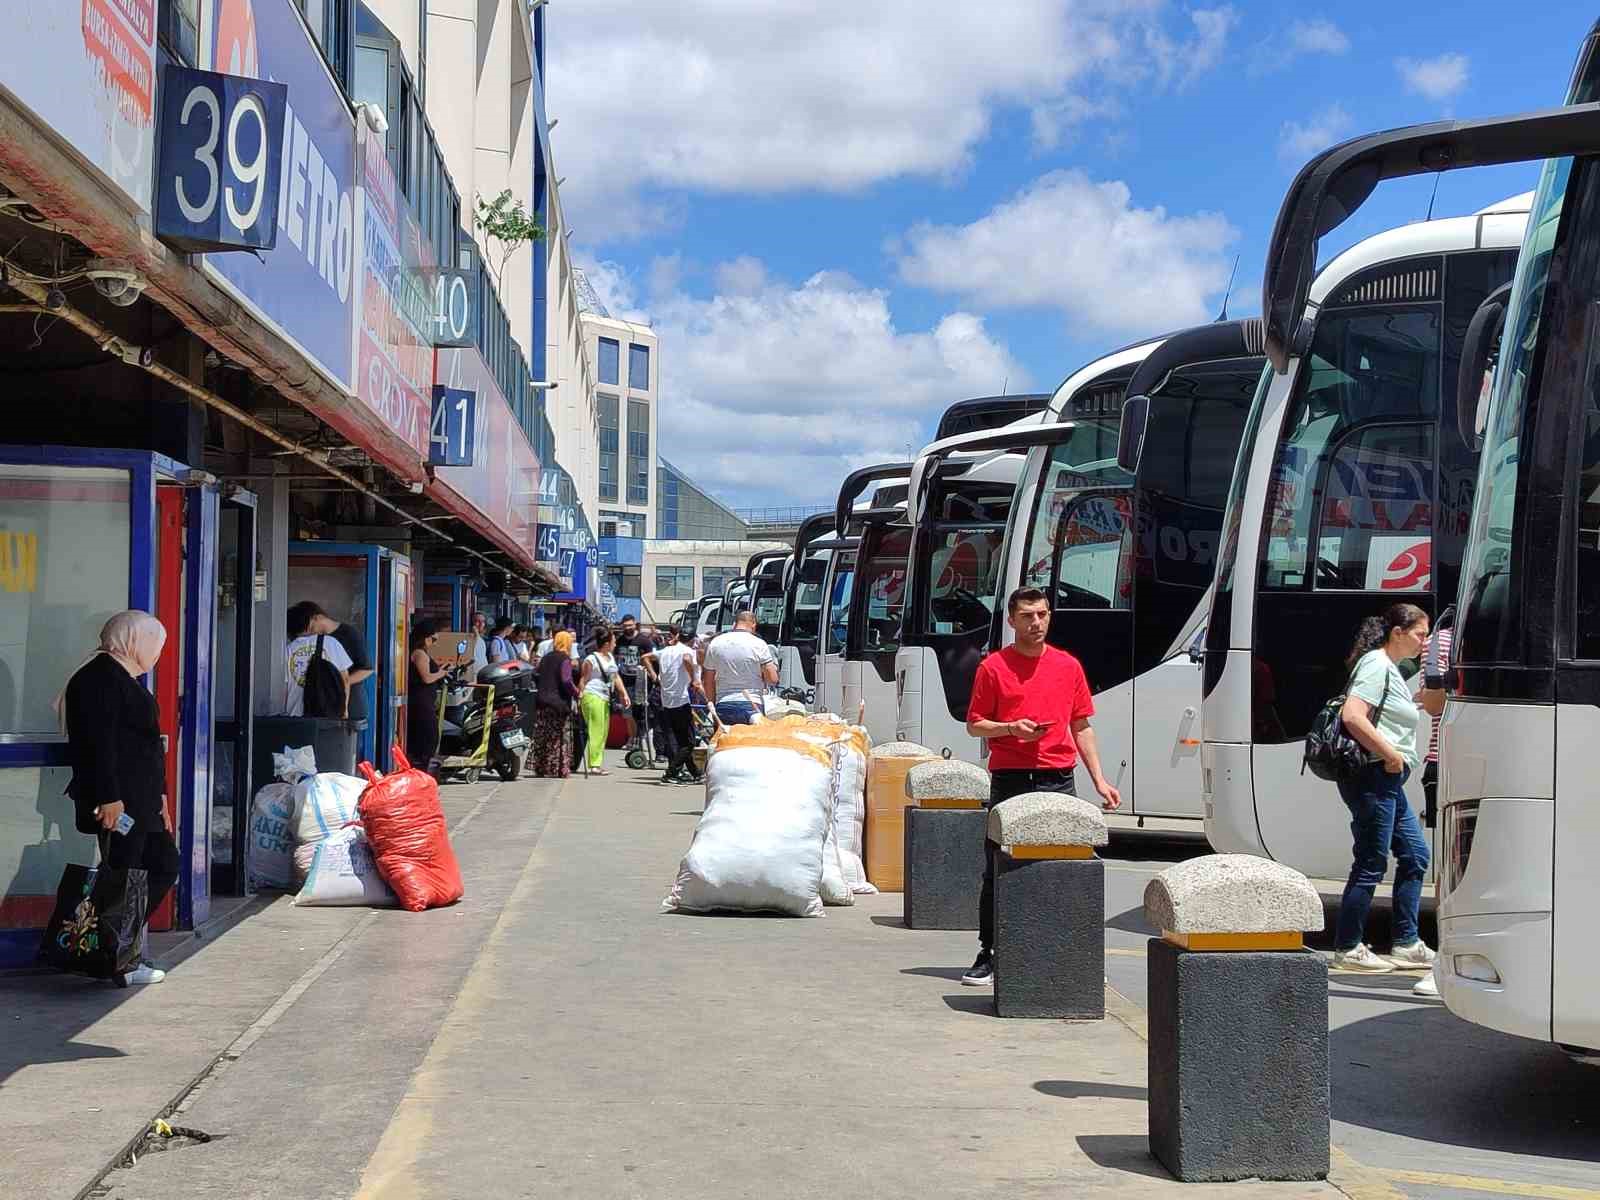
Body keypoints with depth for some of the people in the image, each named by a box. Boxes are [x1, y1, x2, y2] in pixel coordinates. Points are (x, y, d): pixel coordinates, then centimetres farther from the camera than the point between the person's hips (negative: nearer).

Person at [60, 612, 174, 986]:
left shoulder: (122, 679, 21)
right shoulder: (101, 678, -12)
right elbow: (98, 742, -21)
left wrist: (159, 796, 22)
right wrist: (109, 799, -25)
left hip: (141, 801, 11)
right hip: (118, 802, -11)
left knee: (165, 864, 12)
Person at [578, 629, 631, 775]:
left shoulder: (611, 657, 16)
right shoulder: (591, 659, -9)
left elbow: (616, 677, 21)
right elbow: (584, 680, -9)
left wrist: (624, 694, 14)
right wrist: (579, 697, -14)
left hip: (605, 699, 9)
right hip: (593, 697, -9)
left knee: (603, 733, 9)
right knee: (595, 731, -10)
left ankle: (598, 764, 13)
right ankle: (594, 765, -10)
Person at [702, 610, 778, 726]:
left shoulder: (715, 643, 6)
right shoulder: (759, 644, -4)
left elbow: (708, 681, 11)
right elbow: (772, 679, -7)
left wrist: (712, 704, 21)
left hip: (723, 706, 3)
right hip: (751, 706, -3)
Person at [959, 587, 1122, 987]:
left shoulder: (1068, 666, 11)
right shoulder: (994, 666, 3)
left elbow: (1082, 727, 15)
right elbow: (974, 724, 6)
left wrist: (1099, 780, 9)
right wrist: (1010, 728, -13)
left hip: (1058, 779, 2)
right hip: (1009, 779, -2)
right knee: (997, 871, 1)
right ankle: (989, 954, 10)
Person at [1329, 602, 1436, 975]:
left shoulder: (1390, 668, 17)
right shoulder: (1376, 665, -14)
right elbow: (1352, 716, -26)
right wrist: (1391, 755, -21)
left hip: (1388, 781, 11)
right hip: (1371, 777, -11)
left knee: (1414, 855, 13)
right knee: (1371, 864, -5)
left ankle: (1406, 944, 19)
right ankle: (1347, 950, 3)